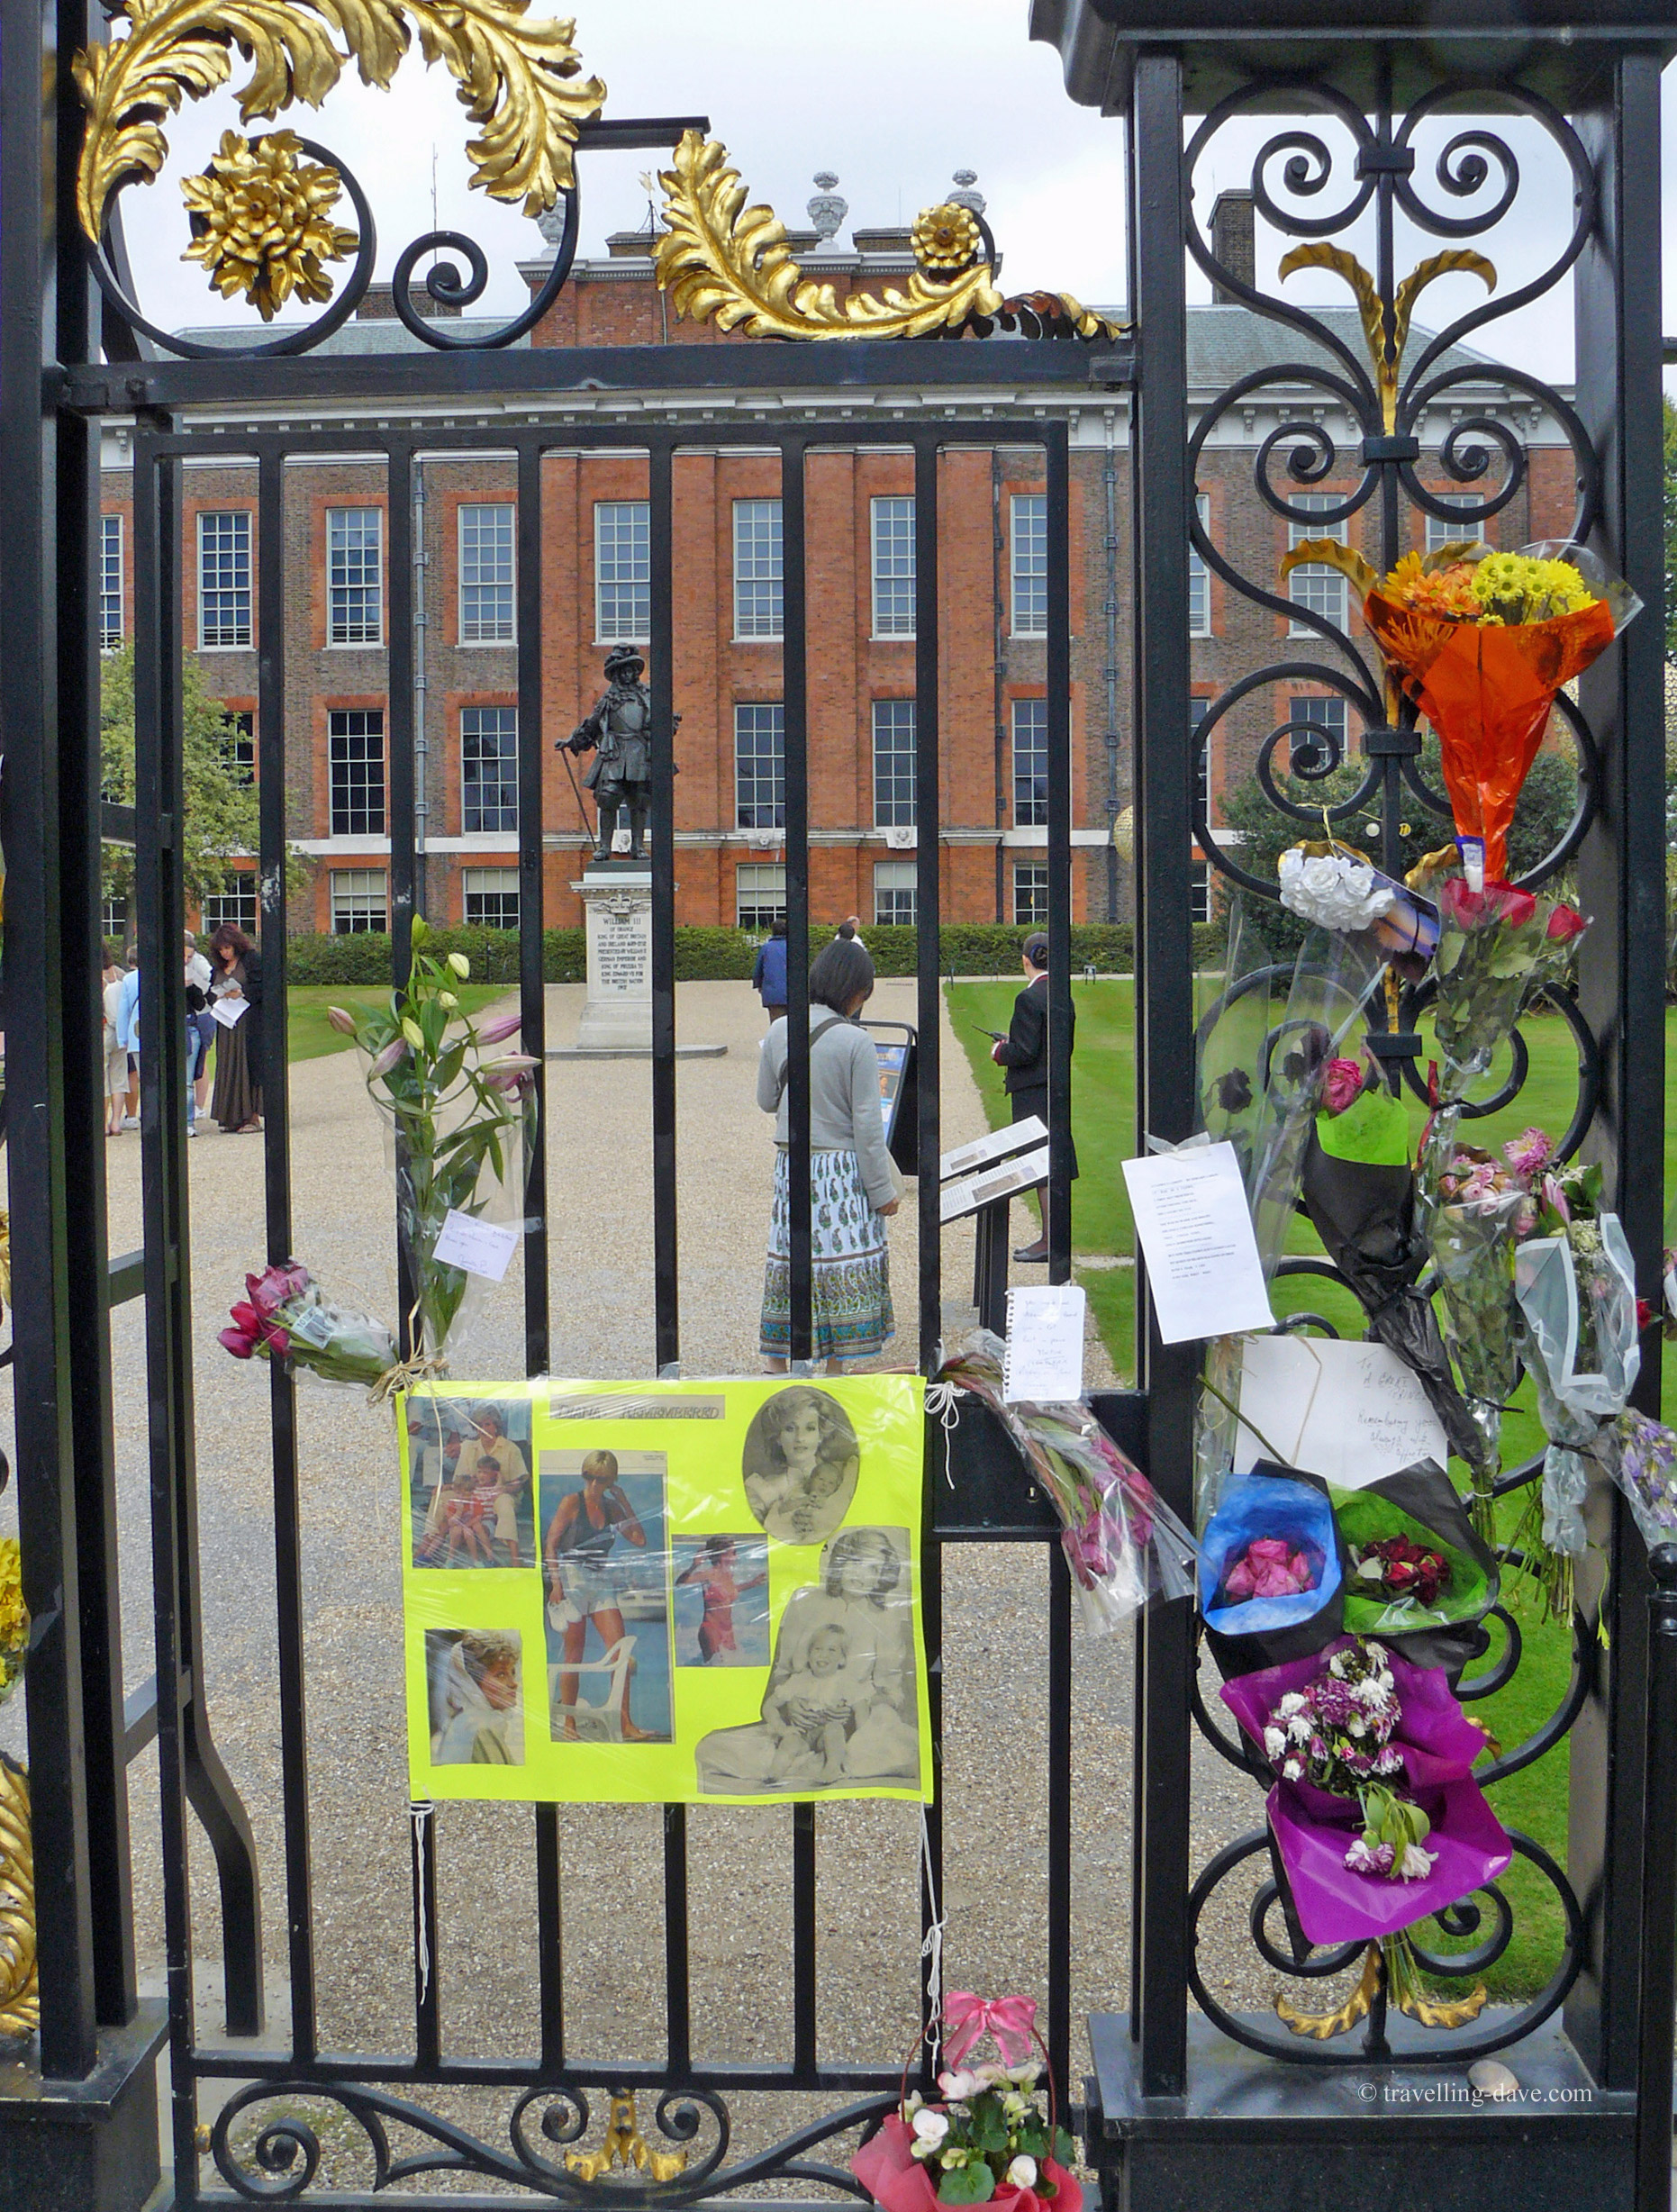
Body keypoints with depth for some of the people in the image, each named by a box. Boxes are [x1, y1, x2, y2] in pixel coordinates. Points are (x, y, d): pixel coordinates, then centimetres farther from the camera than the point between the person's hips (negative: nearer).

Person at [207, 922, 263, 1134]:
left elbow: (262, 987, -8)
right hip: (226, 1026, 7)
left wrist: (242, 993, -18)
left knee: (249, 1066, -8)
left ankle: (253, 1116, -6)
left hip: (249, 1023, -7)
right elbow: (211, 992, 20)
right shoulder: (218, 967, 18)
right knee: (228, 1067, 3)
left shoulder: (252, 959, -2)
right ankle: (235, 1117, 6)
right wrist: (218, 995, 0)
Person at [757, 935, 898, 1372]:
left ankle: (776, 1365, 20)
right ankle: (836, 1368, 10)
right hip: (842, 1169, -5)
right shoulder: (856, 1042, -14)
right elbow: (867, 1124, -12)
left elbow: (766, 1100, 11)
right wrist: (882, 1191, -6)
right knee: (843, 1267, 4)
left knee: (788, 1262, 13)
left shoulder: (778, 1031, 1)